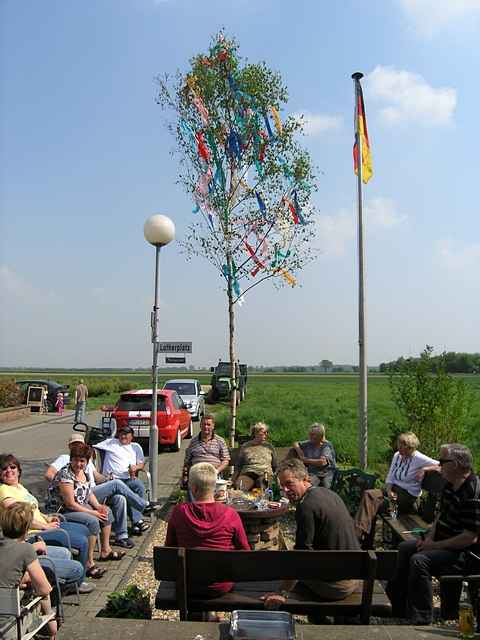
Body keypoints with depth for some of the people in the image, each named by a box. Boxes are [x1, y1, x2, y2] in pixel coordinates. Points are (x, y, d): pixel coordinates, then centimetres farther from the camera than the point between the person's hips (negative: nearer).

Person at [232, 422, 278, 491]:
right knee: (240, 489, -32)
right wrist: (233, 480, 8)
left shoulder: (269, 447, 19)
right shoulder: (245, 447, 16)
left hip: (265, 474, 0)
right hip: (247, 474, 0)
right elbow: (238, 465, 18)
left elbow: (275, 466, 22)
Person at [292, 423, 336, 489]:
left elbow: (323, 462, -20)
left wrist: (305, 460, -14)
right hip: (313, 473, 3)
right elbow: (295, 444, 27)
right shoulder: (309, 443, 10)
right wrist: (298, 449, 3)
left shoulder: (327, 446, -5)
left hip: (326, 474, -2)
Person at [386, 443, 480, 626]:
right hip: (444, 543, 11)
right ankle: (399, 608, 22)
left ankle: (421, 621, -14)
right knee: (405, 548, 13)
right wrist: (430, 536, 2)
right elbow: (441, 514, 18)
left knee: (419, 560, -26)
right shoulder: (451, 485, 6)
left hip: (465, 553, -11)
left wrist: (435, 545, -21)